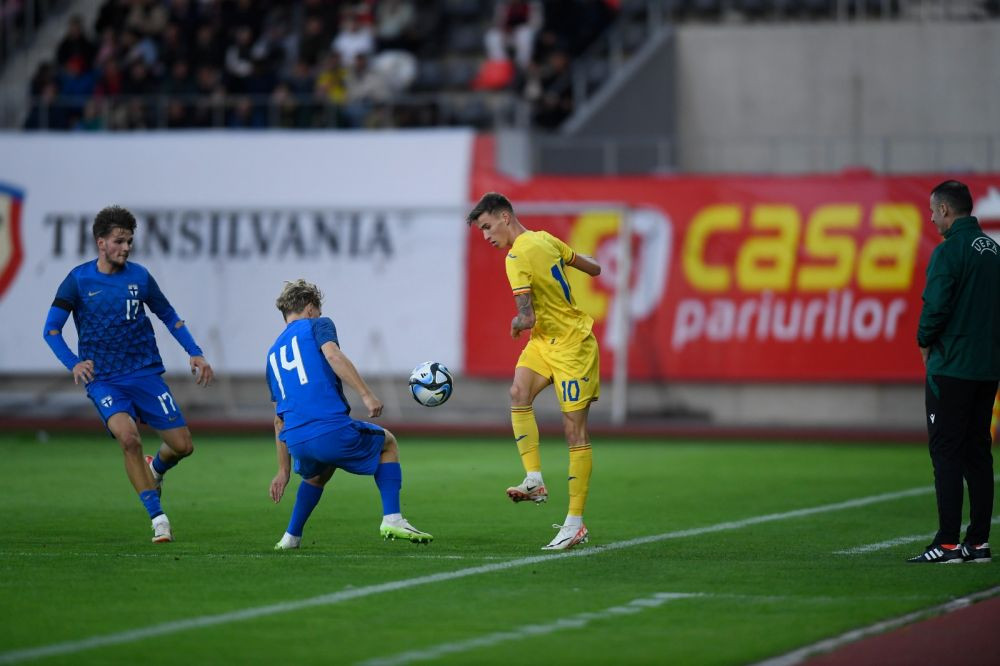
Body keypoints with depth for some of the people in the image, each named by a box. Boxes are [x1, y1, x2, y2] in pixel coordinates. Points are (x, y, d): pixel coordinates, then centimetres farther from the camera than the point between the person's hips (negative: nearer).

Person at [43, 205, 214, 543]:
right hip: (103, 379, -3)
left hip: (146, 373, 3)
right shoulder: (78, 280, -4)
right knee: (129, 437, -27)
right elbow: (51, 329, -3)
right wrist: (73, 363, -19)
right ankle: (158, 520, -19)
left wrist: (196, 353, 8)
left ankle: (155, 470, 36)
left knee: (182, 445, -2)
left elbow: (169, 316, 16)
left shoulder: (139, 276, 2)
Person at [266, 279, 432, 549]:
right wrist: (366, 395, -18)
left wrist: (284, 470, 29)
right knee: (388, 443, 22)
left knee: (317, 474, 39)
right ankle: (392, 519, 7)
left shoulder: (274, 352, 27)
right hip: (333, 431, -6)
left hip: (297, 443, 6)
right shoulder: (317, 325, 10)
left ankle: (291, 537, 29)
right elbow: (333, 356, -14)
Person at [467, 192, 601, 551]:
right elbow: (593, 268, 15)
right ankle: (535, 481, -16)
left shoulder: (517, 258, -21)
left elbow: (526, 319, -26)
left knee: (575, 430, -4)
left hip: (571, 346, -9)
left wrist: (516, 324, -3)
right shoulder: (545, 239, 5)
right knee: (519, 393, -11)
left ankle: (575, 522, -2)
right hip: (544, 341, 9)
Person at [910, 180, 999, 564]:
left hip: (952, 368, -8)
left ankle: (948, 544, -8)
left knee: (946, 453, -5)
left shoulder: (949, 251, -13)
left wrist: (926, 341, 0)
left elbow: (936, 306, -19)